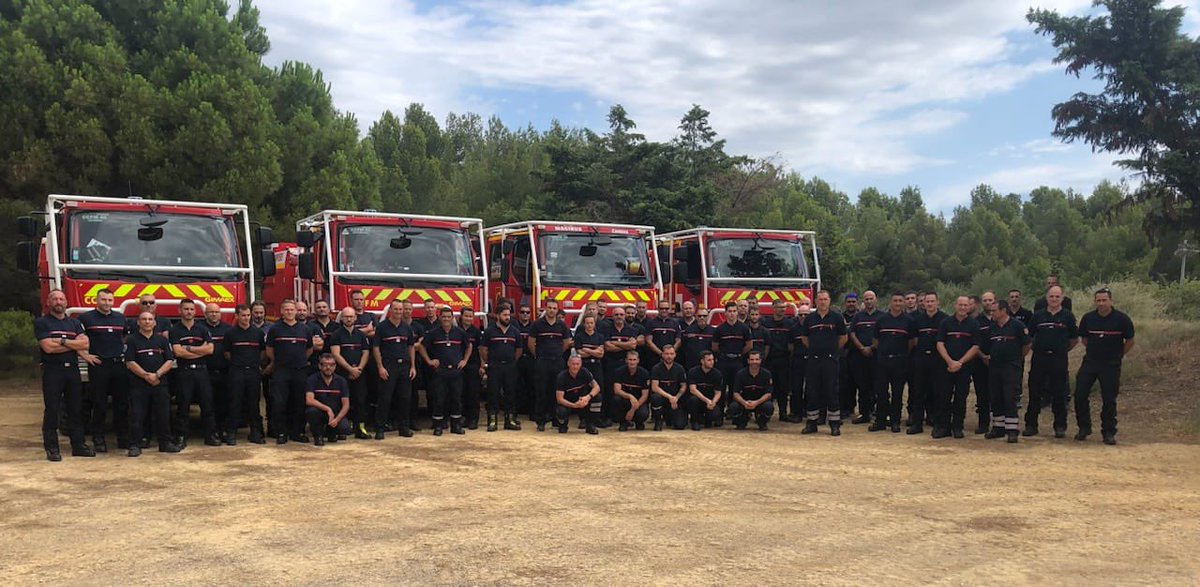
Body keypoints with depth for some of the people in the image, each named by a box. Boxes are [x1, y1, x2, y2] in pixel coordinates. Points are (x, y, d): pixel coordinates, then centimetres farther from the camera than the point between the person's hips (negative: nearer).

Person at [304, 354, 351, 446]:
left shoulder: (341, 381, -1)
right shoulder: (312, 380, -9)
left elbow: (346, 405, -5)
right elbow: (309, 400, -23)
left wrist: (337, 419, -22)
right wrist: (327, 409, -30)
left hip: (336, 414, 2)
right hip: (319, 413, -2)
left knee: (345, 428, -28)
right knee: (312, 410, -36)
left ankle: (331, 432, 11)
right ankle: (318, 435, -5)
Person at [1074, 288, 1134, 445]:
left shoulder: (1121, 319, -8)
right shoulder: (1088, 318, -1)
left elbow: (1129, 341, 4)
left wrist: (1117, 355, 7)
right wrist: (1093, 351, 12)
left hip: (1111, 365, -2)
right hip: (1089, 362, 3)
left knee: (1109, 400, 2)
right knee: (1080, 395, -2)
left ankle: (1109, 433, 12)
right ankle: (1084, 428, 13)